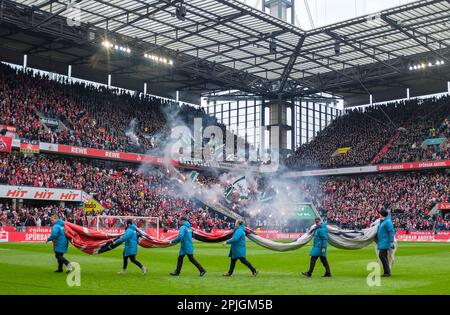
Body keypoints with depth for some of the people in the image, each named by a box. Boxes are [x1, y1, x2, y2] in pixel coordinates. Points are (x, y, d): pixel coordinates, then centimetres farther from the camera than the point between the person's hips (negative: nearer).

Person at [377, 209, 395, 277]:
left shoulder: (387, 222, -16)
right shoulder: (382, 221, 13)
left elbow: (391, 232, -19)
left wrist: (391, 242, -23)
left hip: (385, 242, -10)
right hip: (382, 242, 10)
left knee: (381, 255, -13)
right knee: (384, 256, 11)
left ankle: (387, 272, -10)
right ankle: (387, 272, 16)